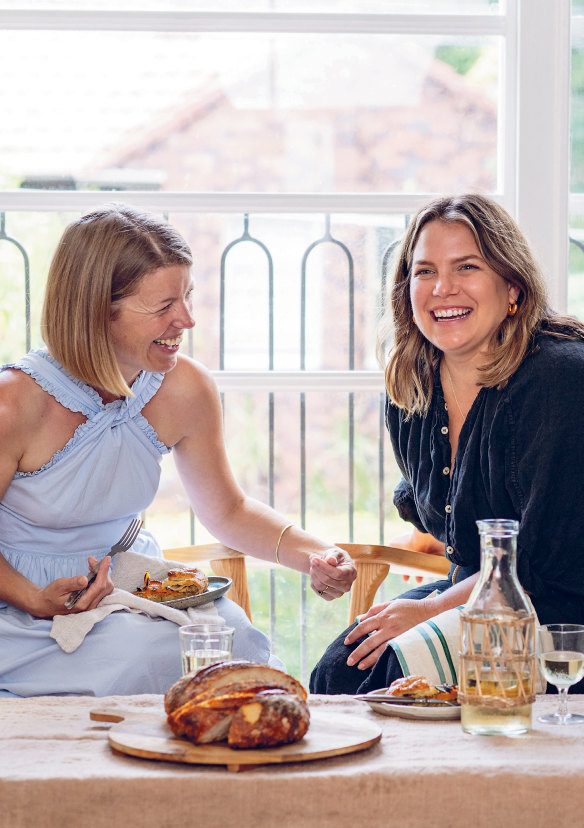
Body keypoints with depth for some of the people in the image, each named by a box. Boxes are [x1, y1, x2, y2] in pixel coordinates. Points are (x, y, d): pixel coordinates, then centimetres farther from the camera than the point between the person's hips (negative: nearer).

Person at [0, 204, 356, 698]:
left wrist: (314, 556, -9)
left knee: (230, 637, -21)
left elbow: (228, 511, 8)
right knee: (143, 655, -30)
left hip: (122, 587, 5)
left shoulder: (186, 390, -8)